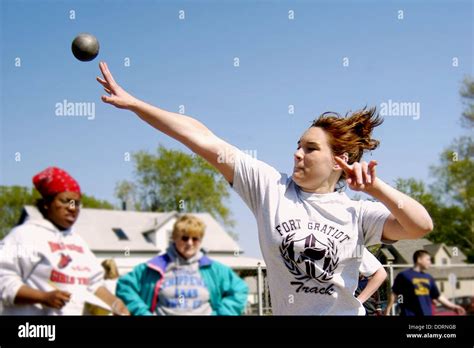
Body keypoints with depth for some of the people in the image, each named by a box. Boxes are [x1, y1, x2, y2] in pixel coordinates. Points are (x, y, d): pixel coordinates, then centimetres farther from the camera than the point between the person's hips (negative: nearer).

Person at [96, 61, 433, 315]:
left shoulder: (356, 212, -4)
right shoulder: (270, 186, -3)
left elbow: (420, 226, -18)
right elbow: (205, 141, -9)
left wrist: (375, 187, -30)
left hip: (346, 311, -1)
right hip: (287, 310, 1)